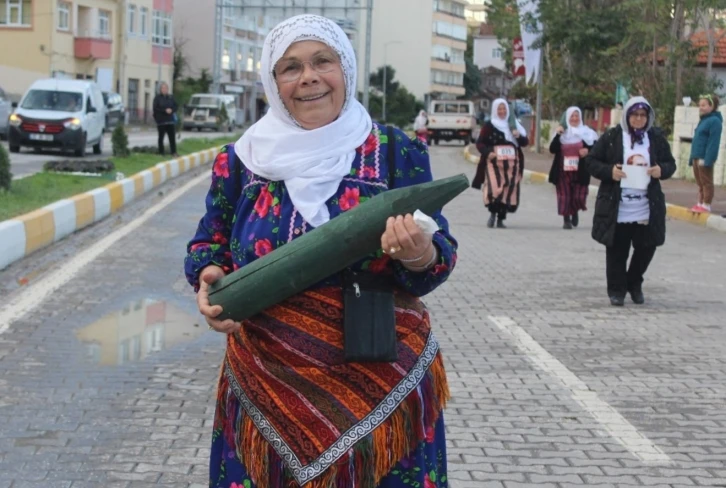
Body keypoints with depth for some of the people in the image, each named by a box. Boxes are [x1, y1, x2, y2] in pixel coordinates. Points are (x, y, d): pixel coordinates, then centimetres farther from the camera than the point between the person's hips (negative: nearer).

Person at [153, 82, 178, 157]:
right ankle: (161, 153, 9)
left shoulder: (171, 97, 10)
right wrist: (165, 110, -18)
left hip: (170, 120, 3)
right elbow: (156, 108, -9)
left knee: (172, 137, -2)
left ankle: (174, 152, 0)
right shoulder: (157, 98, -2)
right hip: (161, 121, -3)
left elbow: (175, 106, 11)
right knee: (161, 137, 3)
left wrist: (171, 110, -10)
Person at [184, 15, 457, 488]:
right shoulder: (242, 160, 2)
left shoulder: (397, 153, -3)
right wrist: (210, 277, -9)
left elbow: (441, 257, -4)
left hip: (382, 385, -1)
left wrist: (418, 256, -27)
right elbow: (208, 243, 13)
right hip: (270, 390, 2)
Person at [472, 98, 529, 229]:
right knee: (494, 188, -18)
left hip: (512, 164, 3)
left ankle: (501, 219, 10)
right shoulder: (489, 125, 4)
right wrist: (487, 153, -17)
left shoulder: (514, 124, 13)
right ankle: (493, 213, 3)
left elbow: (525, 142, 11)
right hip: (494, 162, -3)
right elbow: (479, 143, 1)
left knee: (508, 191, 0)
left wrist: (518, 136, -11)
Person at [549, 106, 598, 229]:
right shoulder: (562, 132, 7)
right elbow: (552, 149, -3)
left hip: (580, 171, -1)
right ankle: (566, 220, 8)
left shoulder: (587, 132, 3)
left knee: (579, 197, -4)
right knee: (564, 196, -2)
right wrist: (558, 135, -14)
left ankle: (575, 212, 27)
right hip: (563, 171, 1)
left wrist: (588, 151, -15)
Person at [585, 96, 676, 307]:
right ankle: (617, 289, 16)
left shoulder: (657, 138, 6)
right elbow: (591, 161, 1)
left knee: (647, 247, 7)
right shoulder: (612, 137, -2)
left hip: (647, 208, 3)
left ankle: (634, 284, 30)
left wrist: (662, 170, -10)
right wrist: (609, 171, -16)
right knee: (617, 250, 2)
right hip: (617, 207, -2)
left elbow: (670, 163, 13)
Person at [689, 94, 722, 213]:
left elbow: (713, 143, -20)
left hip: (705, 158, -9)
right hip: (697, 158, 9)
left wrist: (708, 159, -25)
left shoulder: (715, 121, -13)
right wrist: (692, 157, 18)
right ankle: (700, 204, 21)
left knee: (706, 183, -2)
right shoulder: (703, 120, 18)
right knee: (700, 183, 14)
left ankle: (706, 205, 2)